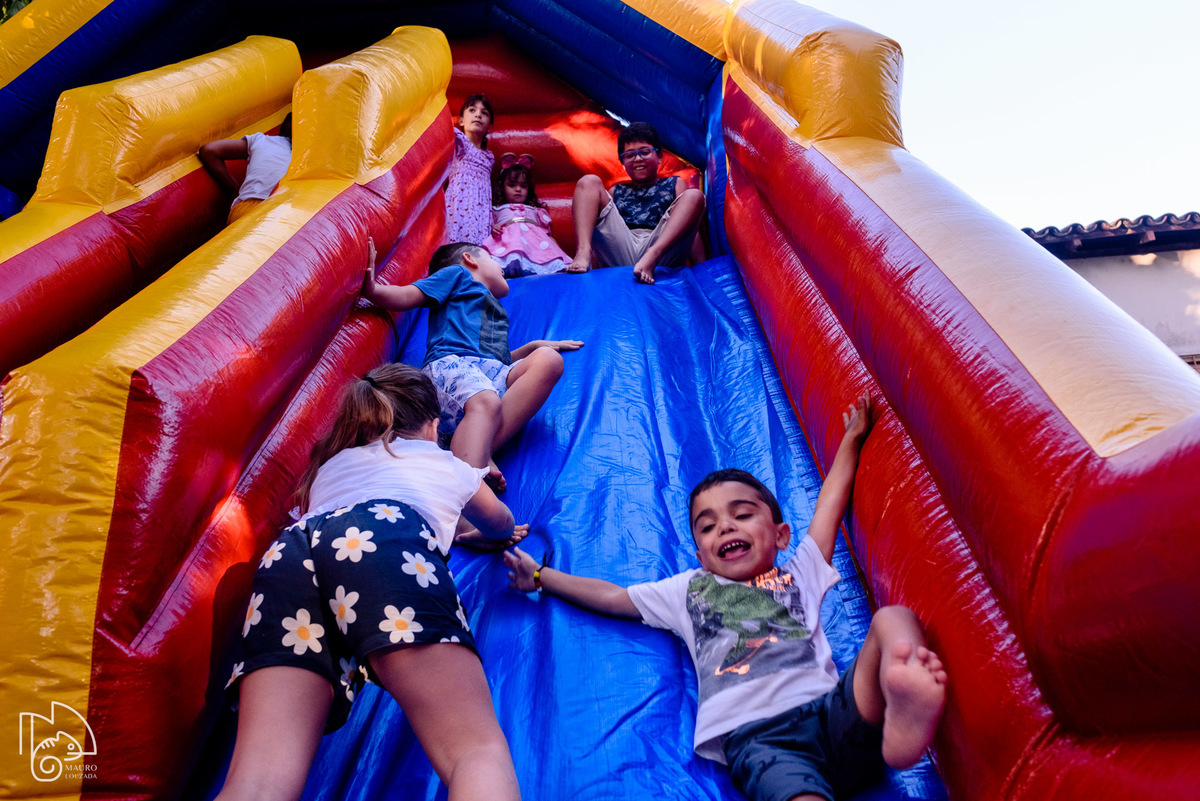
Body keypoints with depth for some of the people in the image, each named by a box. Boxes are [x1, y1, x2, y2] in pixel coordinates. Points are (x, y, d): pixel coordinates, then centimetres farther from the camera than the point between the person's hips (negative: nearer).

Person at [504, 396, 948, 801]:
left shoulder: (799, 575, 28)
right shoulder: (689, 590, 29)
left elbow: (831, 502, 33)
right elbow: (612, 597, 32)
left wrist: (852, 437, 40)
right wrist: (539, 576, 35)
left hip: (834, 711, 2)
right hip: (754, 735, -1)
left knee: (892, 618, -24)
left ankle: (904, 703, -55)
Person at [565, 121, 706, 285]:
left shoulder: (675, 185, 27)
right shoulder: (615, 191, 32)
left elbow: (692, 227, 14)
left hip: (663, 250, -1)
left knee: (694, 196, -18)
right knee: (589, 182, 0)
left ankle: (652, 257, -41)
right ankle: (584, 252, -27)